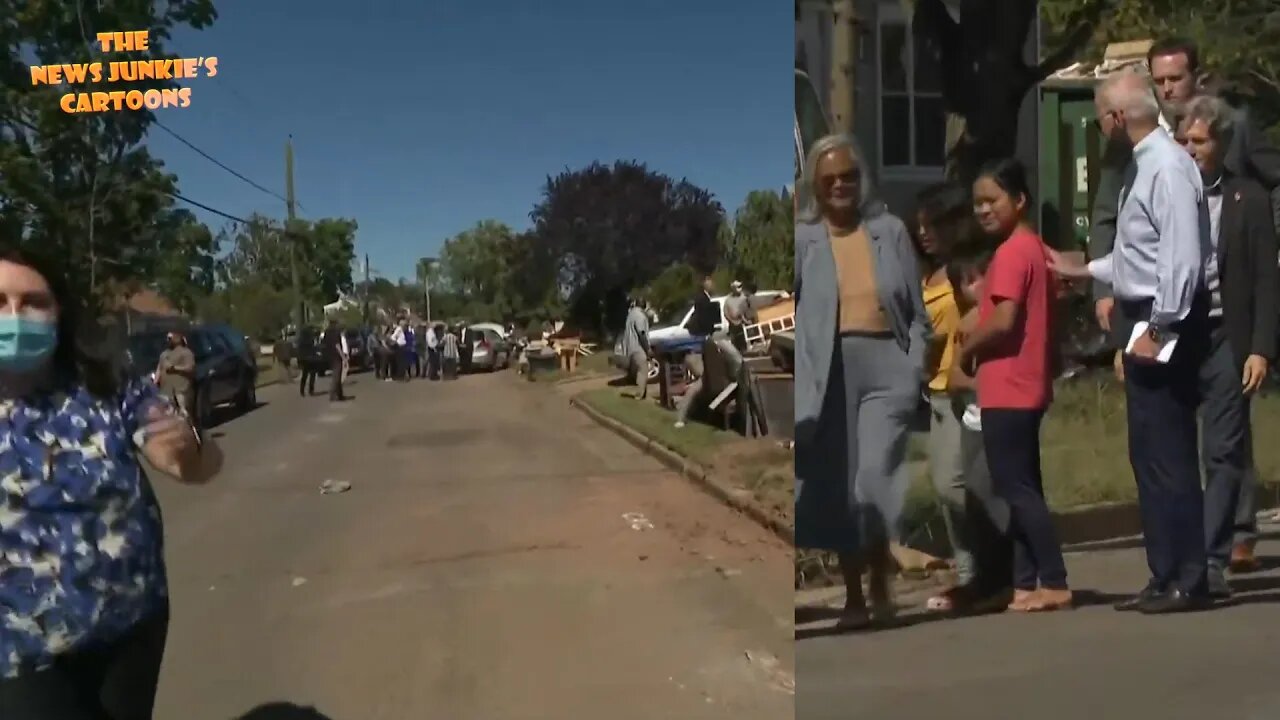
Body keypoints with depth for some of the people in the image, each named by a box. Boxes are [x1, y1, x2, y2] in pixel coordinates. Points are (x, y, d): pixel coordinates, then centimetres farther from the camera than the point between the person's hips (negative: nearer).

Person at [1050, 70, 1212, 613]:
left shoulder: (1168, 166, -16)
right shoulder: (1142, 164, 14)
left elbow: (1181, 258, -23)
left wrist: (1159, 329, -21)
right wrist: (1083, 270, 27)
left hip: (1162, 324, -10)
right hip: (1143, 320, 10)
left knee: (1169, 456, -3)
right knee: (1149, 456, 13)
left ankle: (1188, 581, 8)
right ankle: (1165, 577, 22)